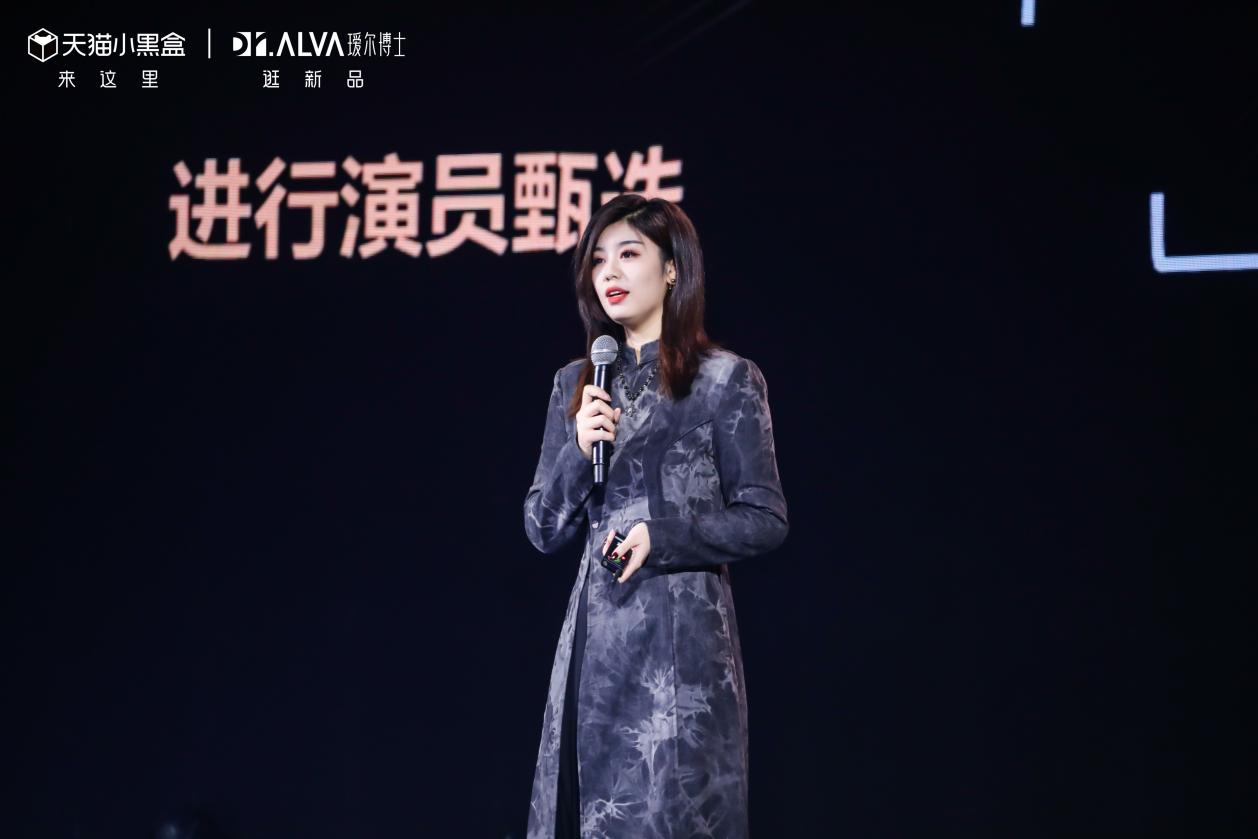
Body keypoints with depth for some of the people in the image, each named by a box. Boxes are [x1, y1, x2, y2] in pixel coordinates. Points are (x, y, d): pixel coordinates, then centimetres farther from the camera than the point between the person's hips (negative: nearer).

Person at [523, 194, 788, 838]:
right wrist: (579, 450, -7)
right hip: (593, 634, 5)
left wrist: (662, 538, -15)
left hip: (682, 637, -4)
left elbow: (765, 520, -2)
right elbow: (543, 531, 10)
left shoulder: (726, 379, -1)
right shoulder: (576, 384, 13)